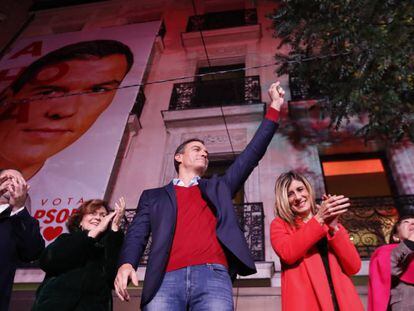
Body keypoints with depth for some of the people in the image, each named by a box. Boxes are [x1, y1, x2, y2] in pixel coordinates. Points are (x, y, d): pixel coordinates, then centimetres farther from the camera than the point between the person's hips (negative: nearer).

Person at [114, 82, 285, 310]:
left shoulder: (218, 187, 26)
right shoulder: (153, 196, 23)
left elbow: (252, 153, 25)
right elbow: (136, 235, 11)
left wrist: (275, 107, 25)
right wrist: (126, 264, -12)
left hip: (214, 276, 1)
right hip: (166, 279, 0)